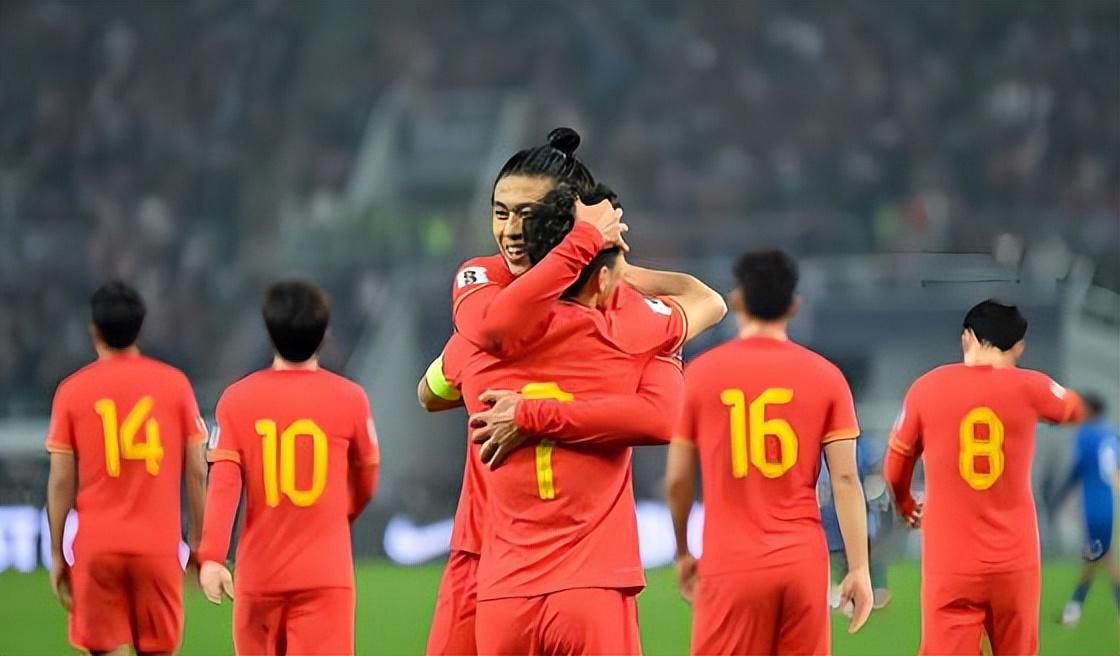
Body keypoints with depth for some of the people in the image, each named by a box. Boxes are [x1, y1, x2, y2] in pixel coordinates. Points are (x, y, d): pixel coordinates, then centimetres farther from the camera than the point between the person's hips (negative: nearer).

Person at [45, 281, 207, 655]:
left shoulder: (72, 391, -1)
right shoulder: (175, 385, 2)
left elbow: (61, 481, -1)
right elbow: (196, 473, 3)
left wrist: (56, 554, 6)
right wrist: (198, 542, 12)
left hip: (96, 548, -1)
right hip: (159, 547, 1)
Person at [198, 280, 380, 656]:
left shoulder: (238, 399, -1)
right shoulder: (349, 399, -1)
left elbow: (224, 484, -10)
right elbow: (365, 482, 13)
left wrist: (211, 557, -15)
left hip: (259, 573, 2)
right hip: (326, 573, -2)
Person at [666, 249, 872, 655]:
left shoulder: (701, 373, 1)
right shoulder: (825, 376, 3)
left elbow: (677, 479, 5)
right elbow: (845, 479, -2)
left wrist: (683, 553, 19)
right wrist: (859, 568, 1)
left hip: (730, 567, -2)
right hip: (804, 562, 2)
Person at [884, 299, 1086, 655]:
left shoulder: (927, 388, 0)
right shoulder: (1027, 388, -1)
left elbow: (895, 469, 13)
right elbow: (1074, 409, 24)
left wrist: (905, 506, 34)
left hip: (949, 565, -1)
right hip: (1014, 561, 1)